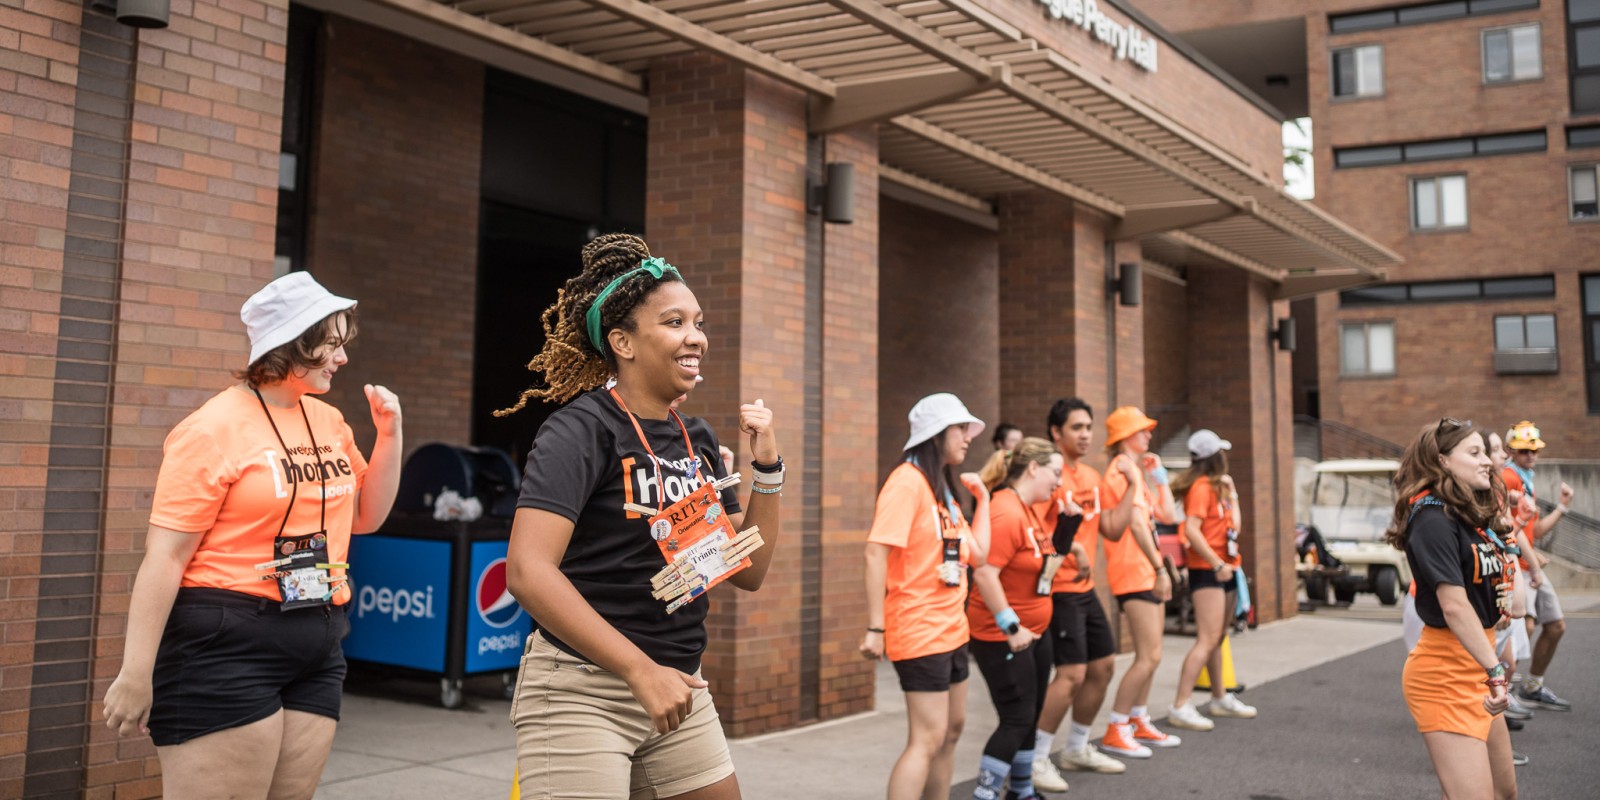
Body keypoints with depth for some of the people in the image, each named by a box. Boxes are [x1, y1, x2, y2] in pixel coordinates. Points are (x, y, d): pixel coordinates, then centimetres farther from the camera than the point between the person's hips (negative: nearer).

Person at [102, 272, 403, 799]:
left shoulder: (329, 422, 10)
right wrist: (136, 673, -15)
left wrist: (390, 433, 5)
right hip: (225, 646, -6)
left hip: (317, 654, 7)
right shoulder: (215, 428, -9)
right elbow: (164, 556, -12)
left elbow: (365, 517, 19)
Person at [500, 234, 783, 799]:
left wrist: (767, 467, 0)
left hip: (679, 690, 7)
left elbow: (749, 572, 11)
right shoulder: (583, 429, -13)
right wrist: (642, 671, -24)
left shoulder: (698, 442, 8)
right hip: (581, 692, -7)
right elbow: (528, 572, -24)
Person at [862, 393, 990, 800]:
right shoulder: (908, 481, -15)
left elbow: (978, 554, 13)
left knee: (952, 728, 16)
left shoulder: (943, 487, 14)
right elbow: (876, 553, -22)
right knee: (927, 739, -11)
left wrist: (982, 499, 9)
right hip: (920, 630, -10)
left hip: (951, 628, 10)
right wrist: (875, 628, -25)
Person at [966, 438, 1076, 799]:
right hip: (1002, 636, -10)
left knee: (1030, 716, 17)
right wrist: (1011, 628, -24)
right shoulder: (1006, 513, -22)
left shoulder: (1032, 510, 8)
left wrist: (1068, 515, 5)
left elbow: (1048, 557, 21)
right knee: (1017, 719, -6)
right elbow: (984, 573, -28)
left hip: (1034, 632, 10)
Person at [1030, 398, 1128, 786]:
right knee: (1072, 673, -12)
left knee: (1103, 665, 15)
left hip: (1086, 588, 9)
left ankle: (1076, 749, 31)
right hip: (1059, 590, -9)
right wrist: (1071, 546, -32)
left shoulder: (1092, 477, 11)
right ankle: (1035, 758, 1)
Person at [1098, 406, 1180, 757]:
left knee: (1150, 655, 15)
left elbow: (1165, 513, 16)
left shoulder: (1134, 470, 19)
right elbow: (1136, 522, -22)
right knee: (1149, 657, -10)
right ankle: (1114, 732, -5)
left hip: (1147, 573, 10)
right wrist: (1160, 568, -22)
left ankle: (1139, 723, 24)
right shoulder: (1123, 470, -13)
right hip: (1134, 572, -10)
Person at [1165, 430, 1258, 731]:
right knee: (1207, 640, -15)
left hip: (1224, 570, 9)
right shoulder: (1202, 486, -14)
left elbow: (1234, 525, 8)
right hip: (1207, 571, -9)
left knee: (1218, 638, 19)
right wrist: (1218, 564, -23)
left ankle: (1221, 698, 31)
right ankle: (1180, 708, -16)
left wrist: (1231, 493, 10)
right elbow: (1191, 530, -23)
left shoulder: (1217, 486, 15)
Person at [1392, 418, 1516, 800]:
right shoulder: (1433, 518, -18)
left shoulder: (1475, 517, 10)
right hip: (1444, 673, -10)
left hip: (1475, 667, 10)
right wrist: (1496, 670, -32)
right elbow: (1454, 606, -27)